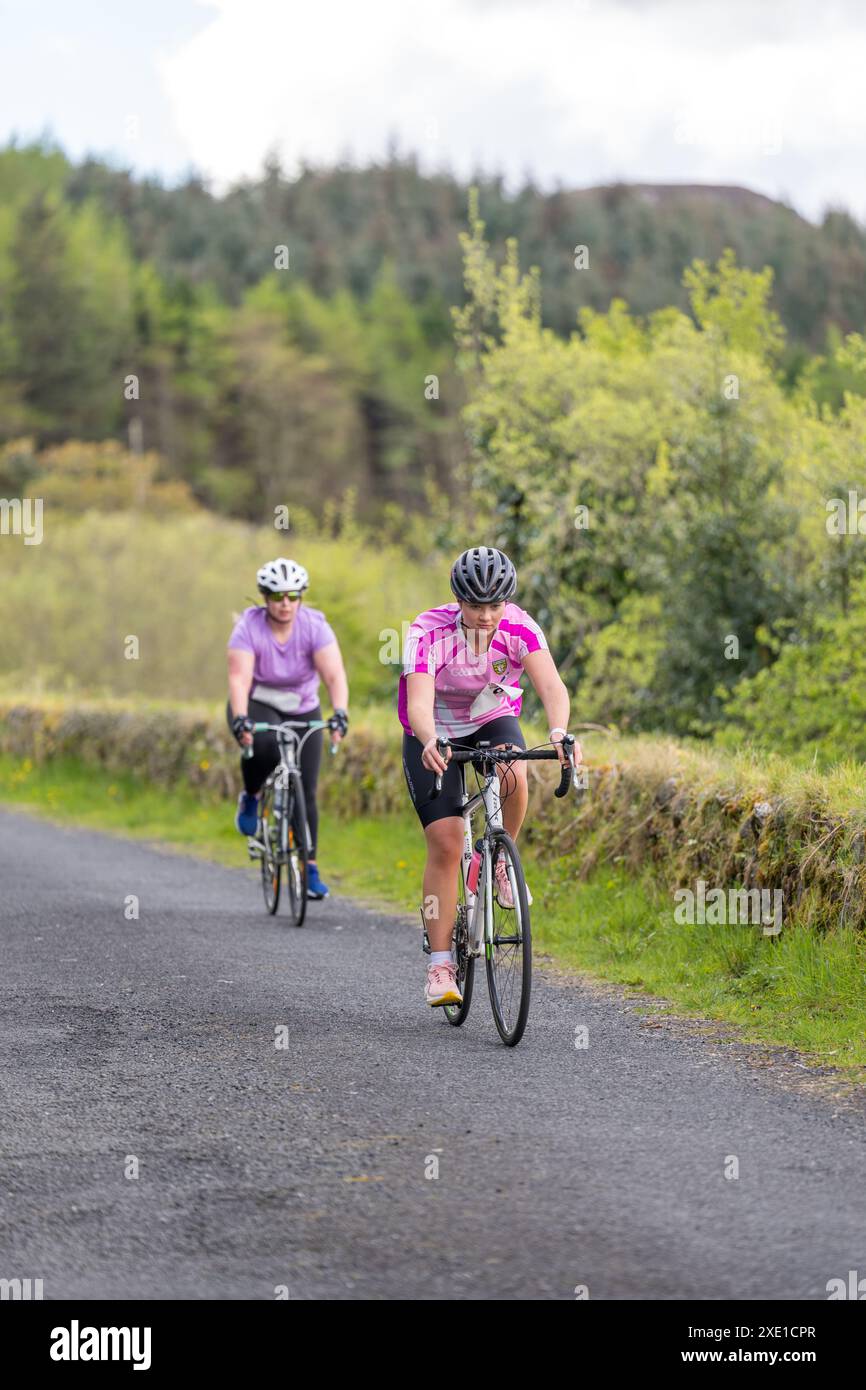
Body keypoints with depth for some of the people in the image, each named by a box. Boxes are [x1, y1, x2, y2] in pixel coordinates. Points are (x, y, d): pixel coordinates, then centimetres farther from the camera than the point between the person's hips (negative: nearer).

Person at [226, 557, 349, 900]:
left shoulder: (315, 625, -17)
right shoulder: (249, 627, -19)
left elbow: (334, 675, -27)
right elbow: (238, 678, -29)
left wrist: (340, 713, -44)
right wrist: (240, 719, -46)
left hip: (302, 711, 2)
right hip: (256, 706, -2)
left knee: (305, 792, -5)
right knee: (263, 746, -36)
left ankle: (310, 868, 4)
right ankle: (251, 798, -6)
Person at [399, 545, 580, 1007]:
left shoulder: (520, 627, -23)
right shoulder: (429, 632, -29)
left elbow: (551, 684, -36)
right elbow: (418, 702, -42)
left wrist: (559, 731, -57)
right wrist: (430, 743, -63)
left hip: (493, 721, 2)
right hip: (434, 735, -2)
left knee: (513, 777, -34)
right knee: (445, 844, -14)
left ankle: (500, 861, -5)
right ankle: (440, 966, -8)